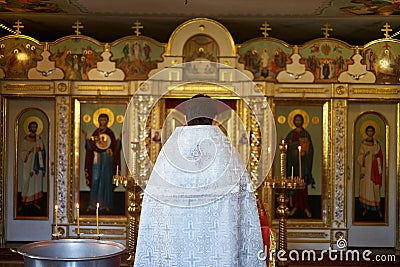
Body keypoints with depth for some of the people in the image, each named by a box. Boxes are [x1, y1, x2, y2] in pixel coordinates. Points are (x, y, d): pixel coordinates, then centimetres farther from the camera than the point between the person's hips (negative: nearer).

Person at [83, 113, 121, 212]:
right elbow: (90, 147, 1)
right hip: (97, 159, 1)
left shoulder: (110, 132, 7)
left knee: (107, 181, 1)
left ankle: (106, 204, 5)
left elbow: (115, 147, 1)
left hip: (108, 159, -1)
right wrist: (86, 138, -11)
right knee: (95, 181, -2)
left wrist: (119, 139, -13)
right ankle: (93, 204, 2)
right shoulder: (95, 133, 8)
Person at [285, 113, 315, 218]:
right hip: (292, 160, 2)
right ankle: (295, 206, 6)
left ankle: (305, 207, -1)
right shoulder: (291, 134, 13)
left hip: (303, 161, -2)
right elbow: (286, 145, 8)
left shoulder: (305, 134, 5)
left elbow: (310, 148, 0)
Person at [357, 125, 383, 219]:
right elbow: (360, 157, 0)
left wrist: (380, 170, -4)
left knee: (376, 187, -3)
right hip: (366, 168, 0)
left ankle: (378, 208, 1)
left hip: (374, 168, 0)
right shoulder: (363, 143, 3)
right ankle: (365, 208, 9)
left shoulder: (377, 143, 5)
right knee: (365, 186, 1)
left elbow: (380, 157, 5)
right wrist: (362, 170, -10)